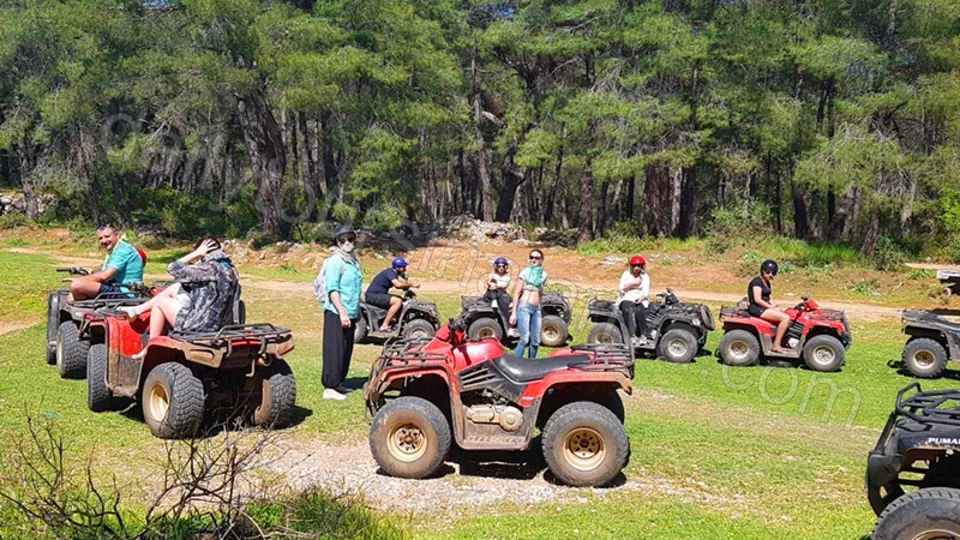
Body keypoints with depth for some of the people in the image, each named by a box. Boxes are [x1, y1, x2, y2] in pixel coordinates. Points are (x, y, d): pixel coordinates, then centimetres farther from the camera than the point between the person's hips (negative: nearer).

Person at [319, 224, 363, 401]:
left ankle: (338, 383, 22)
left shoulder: (354, 260, 14)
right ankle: (330, 388, -5)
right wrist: (342, 313, -23)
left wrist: (357, 310, 22)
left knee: (346, 350, 12)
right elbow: (332, 290, -17)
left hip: (350, 314, 8)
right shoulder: (335, 262, -11)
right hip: (336, 314, -8)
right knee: (335, 350, -8)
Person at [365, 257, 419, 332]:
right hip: (373, 295, -10)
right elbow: (398, 284, -31)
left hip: (377, 295, 10)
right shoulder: (390, 272, -16)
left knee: (401, 299, 15)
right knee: (398, 301, -23)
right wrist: (412, 285, -20)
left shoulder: (393, 273, 14)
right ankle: (384, 326, -23)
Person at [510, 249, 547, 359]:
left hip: (536, 309, 5)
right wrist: (513, 312, -5)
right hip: (524, 307, -5)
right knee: (524, 339, -19)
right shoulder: (525, 272, 0)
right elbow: (517, 293, -1)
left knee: (535, 341, 3)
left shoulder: (543, 275, 12)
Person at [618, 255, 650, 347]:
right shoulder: (626, 274, 9)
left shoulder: (645, 277, 11)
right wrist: (632, 284, -7)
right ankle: (633, 336, -43)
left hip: (640, 301, 1)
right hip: (626, 299, 0)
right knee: (629, 310, -35)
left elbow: (646, 292, 1)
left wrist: (641, 298, -19)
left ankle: (643, 336, -31)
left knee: (639, 310, -34)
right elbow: (621, 289, 0)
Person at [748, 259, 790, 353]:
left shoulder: (766, 283, 17)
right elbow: (757, 300, -20)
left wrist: (775, 306, 3)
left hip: (764, 308, 10)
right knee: (786, 318, -20)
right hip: (756, 309, -10)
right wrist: (771, 308, -16)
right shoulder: (757, 281, -13)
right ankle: (776, 345, -17)